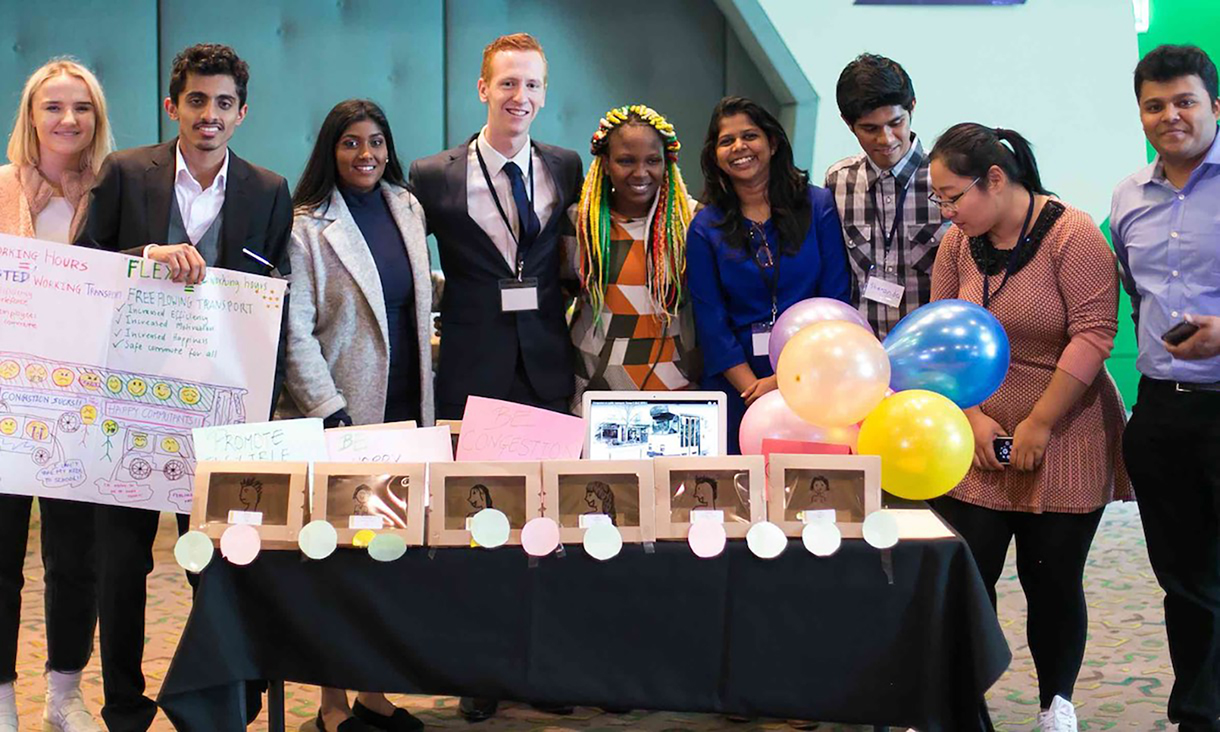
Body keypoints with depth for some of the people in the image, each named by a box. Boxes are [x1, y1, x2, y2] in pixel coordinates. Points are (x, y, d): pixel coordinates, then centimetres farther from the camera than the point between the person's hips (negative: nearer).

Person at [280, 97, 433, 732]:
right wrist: (329, 409, -17)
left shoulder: (407, 207, 10)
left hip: (404, 407, 5)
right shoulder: (306, 226, -7)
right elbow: (293, 330, -11)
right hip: (339, 415, -5)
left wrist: (426, 395, 14)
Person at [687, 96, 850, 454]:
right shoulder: (705, 228, 5)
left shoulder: (819, 206, 3)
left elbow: (836, 299, -2)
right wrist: (754, 389, -13)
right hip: (737, 386, 1)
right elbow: (711, 322, 0)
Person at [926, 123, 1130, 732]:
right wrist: (973, 416, -6)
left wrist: (1039, 425, -17)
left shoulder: (1072, 234, -13)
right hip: (977, 441, 4)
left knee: (1053, 579, 4)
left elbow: (1093, 333, -17)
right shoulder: (957, 244, 3)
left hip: (1063, 442, -4)